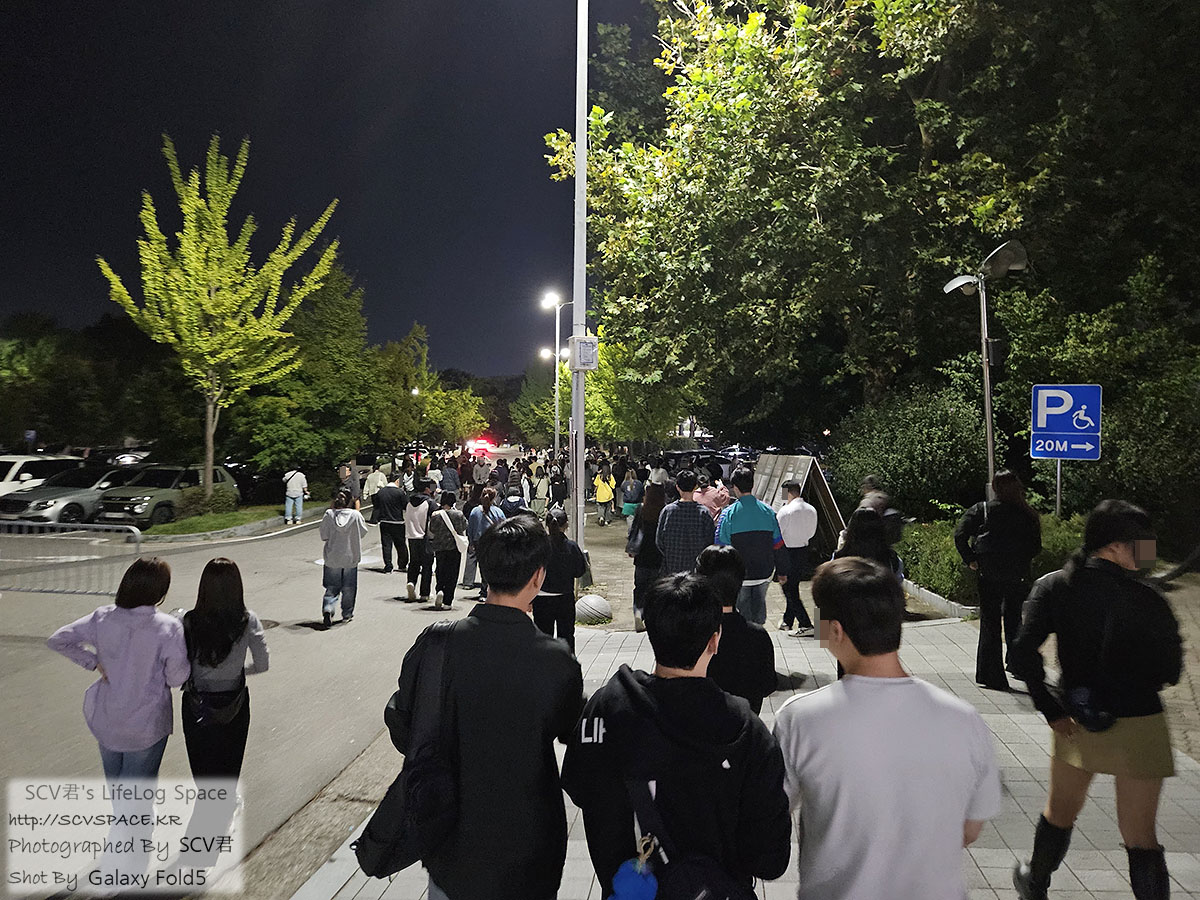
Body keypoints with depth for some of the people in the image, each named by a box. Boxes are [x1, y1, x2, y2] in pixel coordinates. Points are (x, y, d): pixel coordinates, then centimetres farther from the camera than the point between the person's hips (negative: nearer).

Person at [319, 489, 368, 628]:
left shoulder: (329, 514, -8)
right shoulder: (356, 515, -12)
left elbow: (324, 536, -3)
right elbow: (362, 532, 0)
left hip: (332, 558, 1)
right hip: (351, 558, -1)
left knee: (331, 587, 11)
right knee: (349, 588, 15)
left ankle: (327, 609, -11)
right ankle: (347, 614, 24)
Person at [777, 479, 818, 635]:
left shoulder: (786, 510, -18)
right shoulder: (811, 510, 3)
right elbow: (812, 533, 13)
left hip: (789, 553, -7)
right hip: (805, 551, 7)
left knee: (789, 590, 2)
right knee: (793, 588, 19)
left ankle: (806, 625, -2)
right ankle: (787, 621, 31)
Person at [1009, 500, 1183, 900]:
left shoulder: (1053, 587, -9)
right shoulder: (1146, 600, -18)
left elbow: (1023, 655, -14)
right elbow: (1170, 672, -11)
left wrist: (1051, 710, -4)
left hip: (1076, 721, 3)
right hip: (1139, 724, -3)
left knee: (1060, 811, 23)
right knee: (1140, 833, 11)